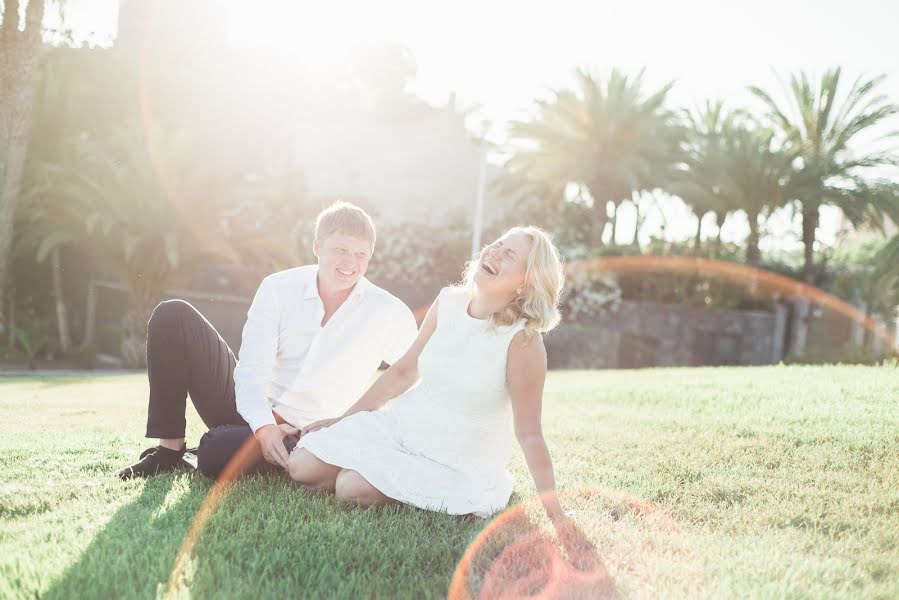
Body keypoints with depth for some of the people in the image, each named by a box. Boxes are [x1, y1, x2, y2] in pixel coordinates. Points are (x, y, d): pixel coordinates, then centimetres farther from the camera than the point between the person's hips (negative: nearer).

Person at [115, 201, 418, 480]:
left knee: (218, 451, -38)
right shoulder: (279, 288, -4)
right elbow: (251, 370, -11)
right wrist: (264, 427, -30)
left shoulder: (390, 315, -7)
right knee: (173, 315, -12)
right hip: (251, 412, 4)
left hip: (296, 438, -3)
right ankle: (169, 449, -9)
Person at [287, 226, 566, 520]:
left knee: (352, 487, -24)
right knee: (302, 466, -3)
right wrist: (342, 419, 11)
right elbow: (404, 371, 8)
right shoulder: (448, 302, -4)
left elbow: (529, 433, -17)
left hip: (459, 466, -6)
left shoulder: (523, 339, -21)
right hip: (403, 422, 6)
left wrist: (555, 512, -19)